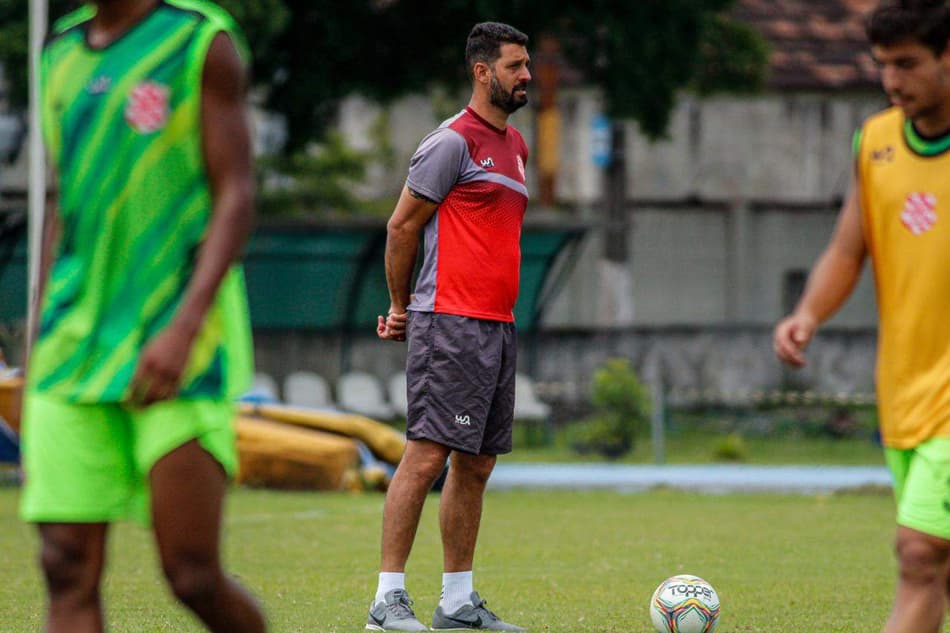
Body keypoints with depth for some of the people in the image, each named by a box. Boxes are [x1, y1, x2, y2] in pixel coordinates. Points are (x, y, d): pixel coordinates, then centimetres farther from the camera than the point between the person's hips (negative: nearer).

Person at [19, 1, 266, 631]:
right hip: (75, 354, 5)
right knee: (69, 571, -5)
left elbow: (237, 198, -8)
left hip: (182, 349, -5)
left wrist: (185, 327, -19)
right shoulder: (62, 53, 15)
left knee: (193, 574, -7)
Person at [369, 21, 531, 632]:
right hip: (452, 324, -9)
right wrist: (401, 307, 3)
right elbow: (402, 225, -5)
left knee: (476, 465, 9)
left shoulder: (515, 145, 19)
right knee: (427, 455, -11)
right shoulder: (453, 141, -8)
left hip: (498, 325, 9)